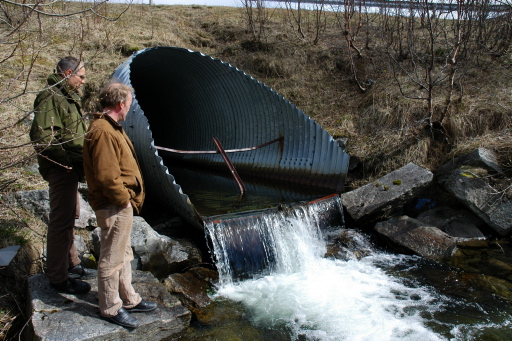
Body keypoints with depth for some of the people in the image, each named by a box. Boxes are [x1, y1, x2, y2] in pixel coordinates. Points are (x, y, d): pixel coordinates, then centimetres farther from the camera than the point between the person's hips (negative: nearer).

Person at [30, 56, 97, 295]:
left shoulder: (68, 98, 16)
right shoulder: (51, 99, -16)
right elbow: (43, 140, -24)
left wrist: (81, 158, 12)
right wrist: (70, 158, -22)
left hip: (70, 168, 11)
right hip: (60, 168, -11)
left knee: (71, 216, 19)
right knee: (61, 221, -4)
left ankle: (71, 265, 34)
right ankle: (58, 277, 7)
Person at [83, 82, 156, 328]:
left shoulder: (111, 128, 13)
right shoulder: (103, 132, -22)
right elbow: (107, 176, -27)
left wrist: (130, 198, 12)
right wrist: (125, 199, -15)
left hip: (123, 206, 11)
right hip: (114, 207, -11)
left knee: (124, 255, 21)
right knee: (111, 260, 4)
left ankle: (128, 299, 36)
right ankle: (111, 308, 20)